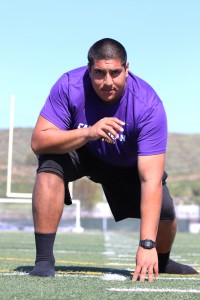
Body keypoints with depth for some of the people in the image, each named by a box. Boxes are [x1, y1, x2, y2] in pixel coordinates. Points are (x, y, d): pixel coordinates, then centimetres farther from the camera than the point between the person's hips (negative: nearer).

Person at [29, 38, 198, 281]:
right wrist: (88, 133, -51)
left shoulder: (148, 105, -34)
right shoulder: (69, 86, -32)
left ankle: (161, 261, 21)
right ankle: (44, 261, -25)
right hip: (78, 152, -1)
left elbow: (150, 179, -39)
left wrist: (147, 244, -46)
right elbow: (38, 142, -34)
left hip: (127, 163, 1)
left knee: (164, 211, -16)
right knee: (50, 165, -32)